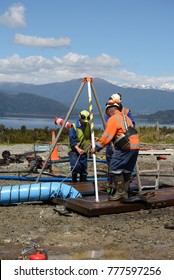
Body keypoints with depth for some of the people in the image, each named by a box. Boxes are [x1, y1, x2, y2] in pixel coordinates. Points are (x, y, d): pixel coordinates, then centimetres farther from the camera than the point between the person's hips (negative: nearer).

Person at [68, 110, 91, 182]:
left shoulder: (88, 126, 5)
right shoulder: (74, 126, -11)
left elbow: (90, 138, 14)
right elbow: (72, 139, -14)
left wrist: (90, 143, -8)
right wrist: (78, 149, -24)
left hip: (84, 151, 5)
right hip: (74, 150, -5)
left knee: (84, 168, 5)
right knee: (76, 166, -21)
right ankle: (74, 181, -3)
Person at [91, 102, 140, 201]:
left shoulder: (113, 119, -4)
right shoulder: (126, 117, 23)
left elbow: (106, 137, -9)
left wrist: (96, 148, -1)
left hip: (125, 147, -9)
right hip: (135, 146, 9)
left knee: (115, 169, -2)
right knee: (127, 171, 14)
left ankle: (119, 192, -1)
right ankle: (125, 193, 17)